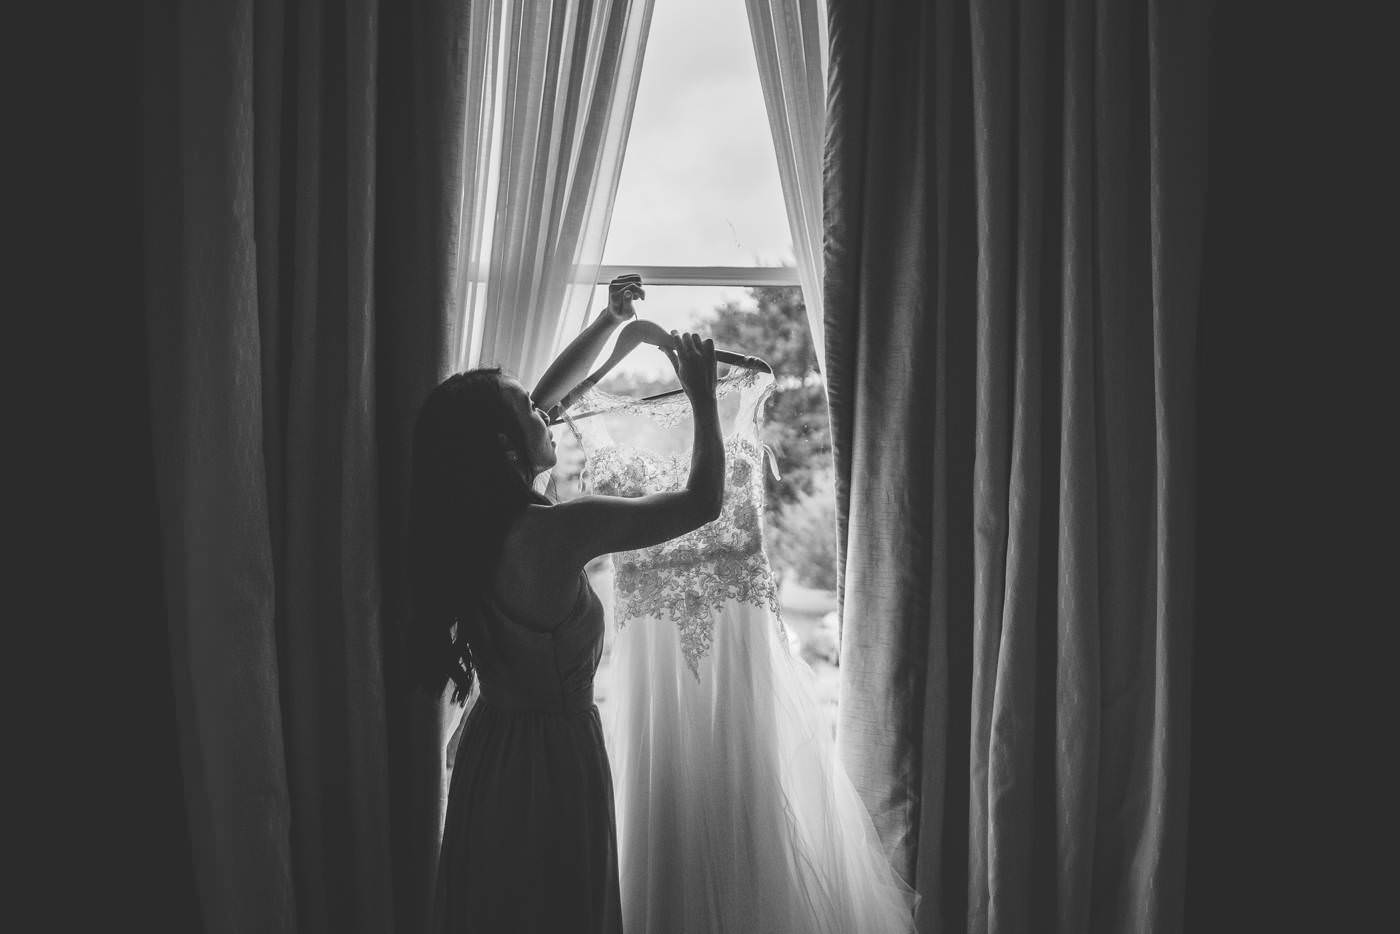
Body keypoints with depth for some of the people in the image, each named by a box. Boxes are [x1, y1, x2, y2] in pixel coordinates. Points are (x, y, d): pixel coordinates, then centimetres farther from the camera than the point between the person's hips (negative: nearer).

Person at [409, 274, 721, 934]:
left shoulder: (470, 521, -5)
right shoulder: (556, 530, -27)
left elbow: (551, 390, 7)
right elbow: (702, 501, -18)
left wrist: (611, 320, 12)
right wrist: (702, 397, -8)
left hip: (489, 749, 7)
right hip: (555, 756, -7)